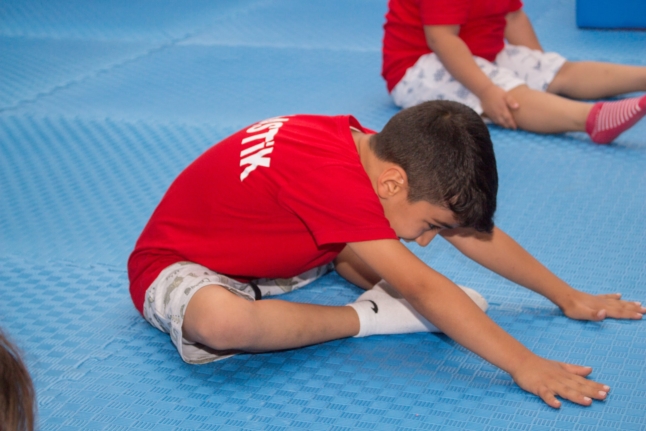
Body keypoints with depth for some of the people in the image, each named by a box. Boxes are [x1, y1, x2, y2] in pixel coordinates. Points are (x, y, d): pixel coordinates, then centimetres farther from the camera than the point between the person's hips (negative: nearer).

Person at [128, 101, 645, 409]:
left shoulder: (380, 151, -10)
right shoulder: (332, 174, -36)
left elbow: (475, 233, 0)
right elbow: (423, 288, -38)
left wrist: (567, 296, 3)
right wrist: (525, 366, -37)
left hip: (266, 254, 8)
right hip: (175, 266, -8)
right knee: (223, 322, -41)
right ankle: (369, 317, -23)